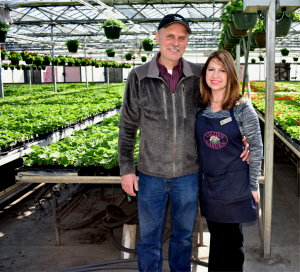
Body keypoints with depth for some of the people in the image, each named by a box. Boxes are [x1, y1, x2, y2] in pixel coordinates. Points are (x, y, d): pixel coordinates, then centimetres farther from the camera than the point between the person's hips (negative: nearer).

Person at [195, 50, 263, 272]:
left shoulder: (242, 108, -10)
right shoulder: (199, 108, -1)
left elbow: (256, 147, -5)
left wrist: (253, 185, -3)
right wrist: (197, 177, 8)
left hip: (235, 185, -3)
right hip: (208, 184, 3)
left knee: (232, 241, 9)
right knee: (216, 237, 17)